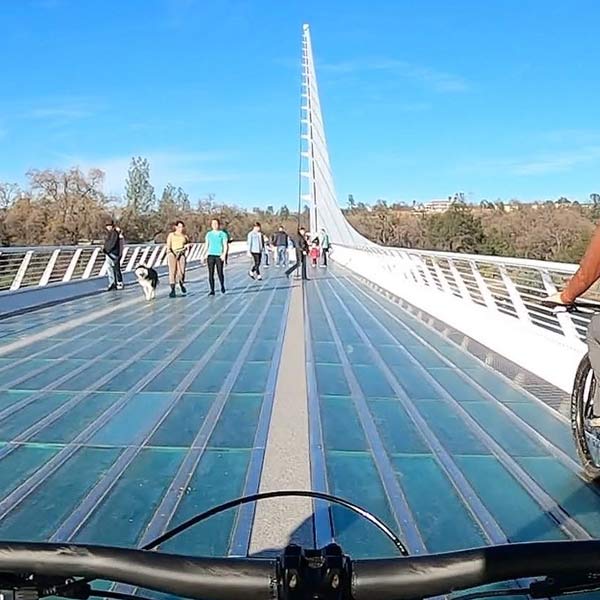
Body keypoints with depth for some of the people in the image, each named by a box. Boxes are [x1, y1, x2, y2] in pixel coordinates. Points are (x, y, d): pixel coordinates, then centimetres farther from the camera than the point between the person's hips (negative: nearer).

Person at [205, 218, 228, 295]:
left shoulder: (223, 234, 3)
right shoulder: (209, 234, 11)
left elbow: (225, 245, -2)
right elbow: (206, 246, 13)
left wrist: (224, 254, -17)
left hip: (219, 256, -2)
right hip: (210, 255, 2)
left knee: (220, 273, -2)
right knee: (211, 273, -4)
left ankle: (222, 286, 26)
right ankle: (212, 291, 0)